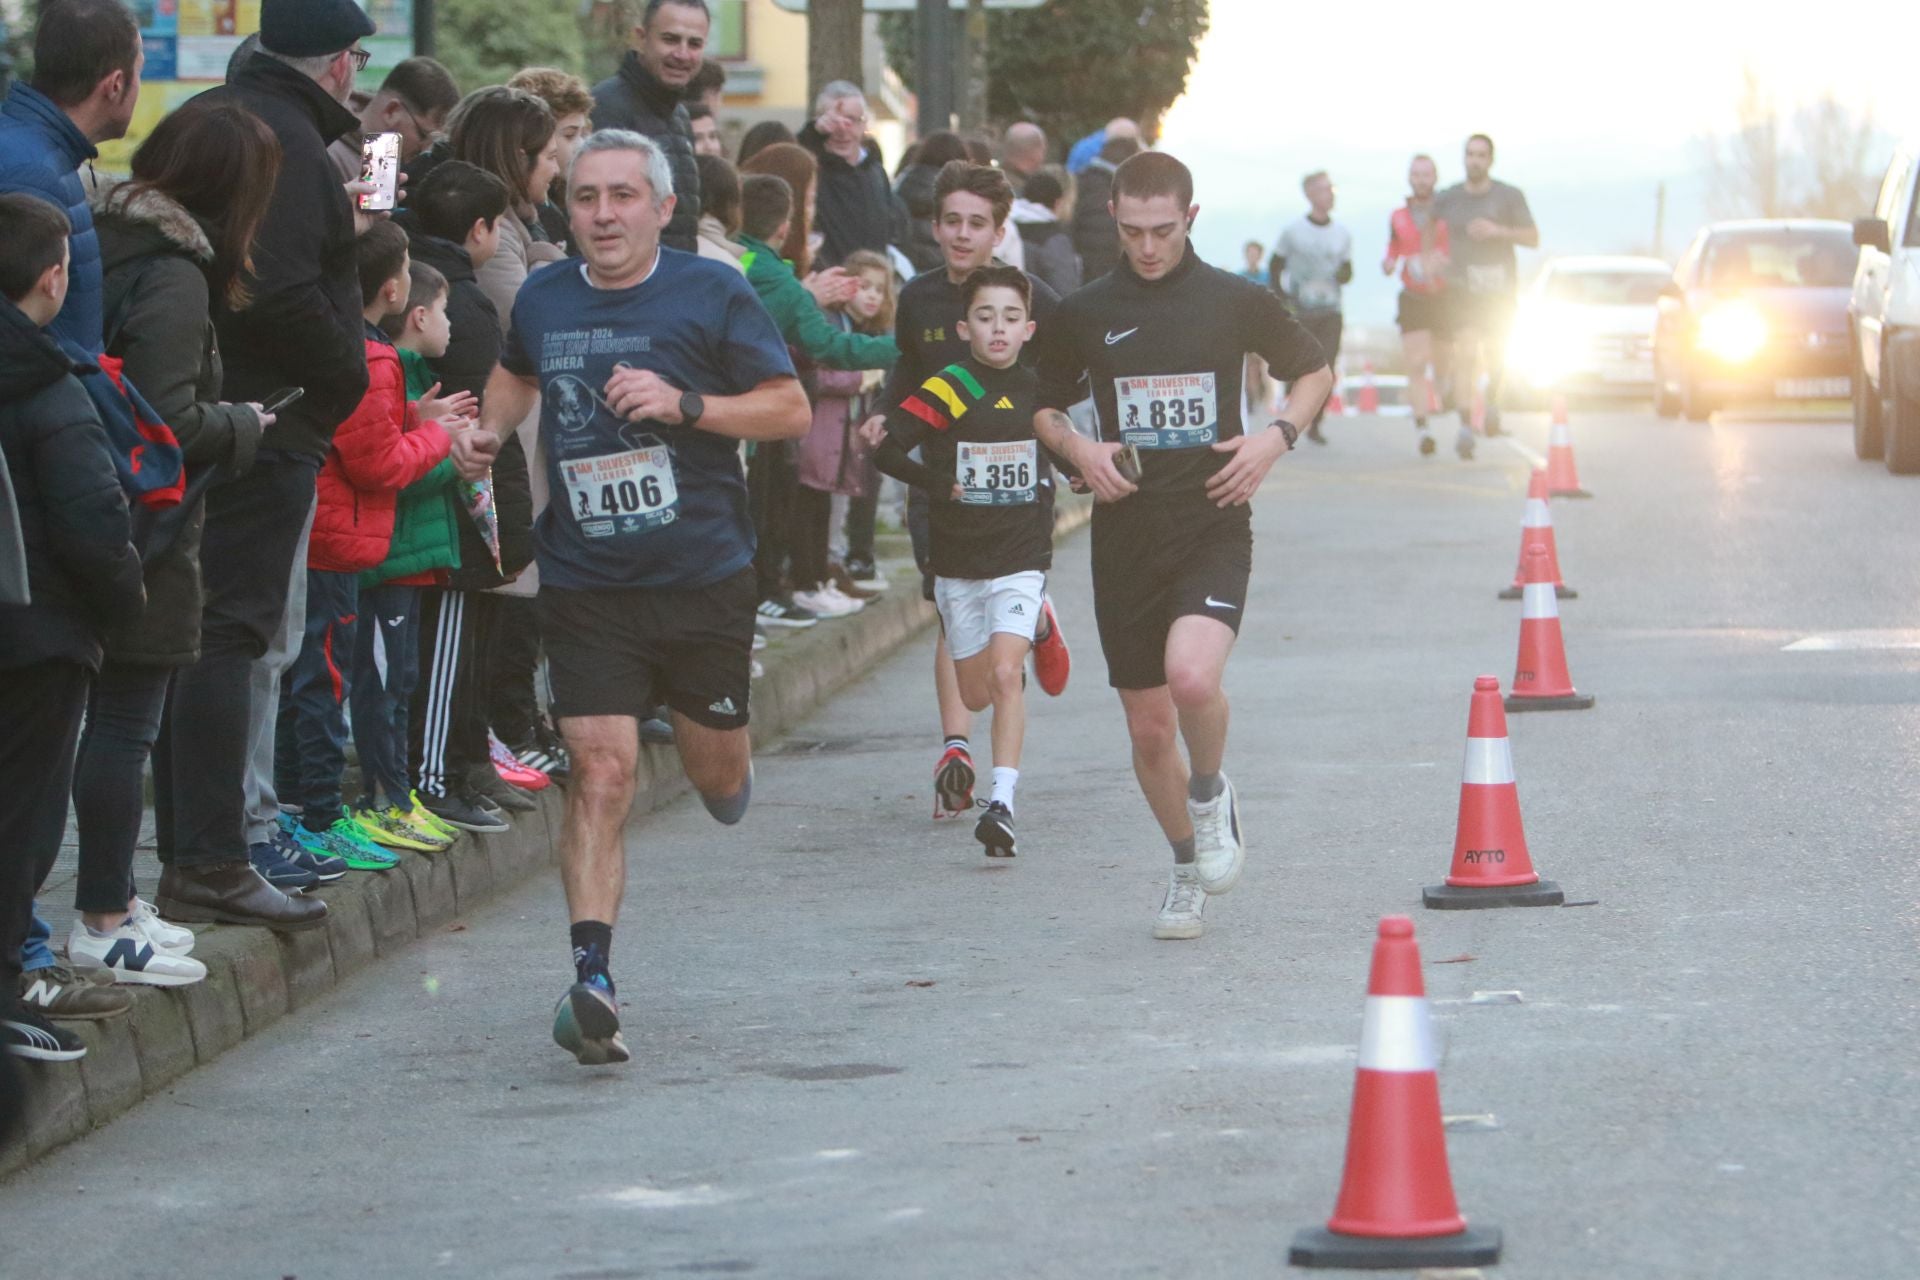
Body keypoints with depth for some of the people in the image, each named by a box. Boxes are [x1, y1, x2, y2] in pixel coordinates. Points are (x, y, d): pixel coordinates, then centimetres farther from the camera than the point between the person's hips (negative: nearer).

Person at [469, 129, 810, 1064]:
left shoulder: (709, 295, -4)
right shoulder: (542, 301, 7)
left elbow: (791, 409, -4)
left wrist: (685, 404, -18)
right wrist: (486, 435, 11)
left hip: (704, 577, -1)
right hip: (585, 588, 1)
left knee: (718, 778, 13)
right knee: (600, 773, -14)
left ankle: (717, 742, 51)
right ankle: (592, 977, -20)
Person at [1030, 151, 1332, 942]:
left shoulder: (1237, 303, 1)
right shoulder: (1085, 314, 4)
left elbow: (1314, 372, 15)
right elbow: (1042, 407, 17)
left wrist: (1277, 437, -2)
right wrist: (1078, 449, -3)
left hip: (1212, 528, -2)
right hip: (1125, 537, 2)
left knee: (1192, 677, -28)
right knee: (1148, 728, 6)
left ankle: (1211, 793, 3)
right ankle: (1188, 868, 29)